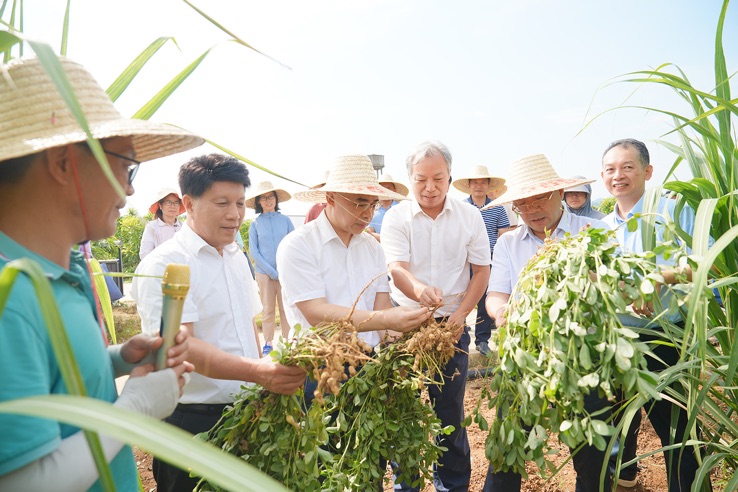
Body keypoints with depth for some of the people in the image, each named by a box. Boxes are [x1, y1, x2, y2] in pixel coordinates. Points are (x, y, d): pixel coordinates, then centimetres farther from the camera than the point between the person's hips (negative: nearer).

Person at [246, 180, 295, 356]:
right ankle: (268, 343, 16)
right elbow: (253, 251, 0)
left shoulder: (285, 220, 2)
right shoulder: (255, 223, 2)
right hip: (264, 273, 0)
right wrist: (272, 271, -7)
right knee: (268, 309, 6)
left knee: (286, 308, 3)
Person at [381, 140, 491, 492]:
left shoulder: (470, 216, 2)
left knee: (450, 409, 10)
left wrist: (461, 314, -8)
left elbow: (481, 270, 4)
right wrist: (418, 288, -39)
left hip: (452, 324, 1)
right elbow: (396, 269, -17)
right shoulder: (396, 218, -4)